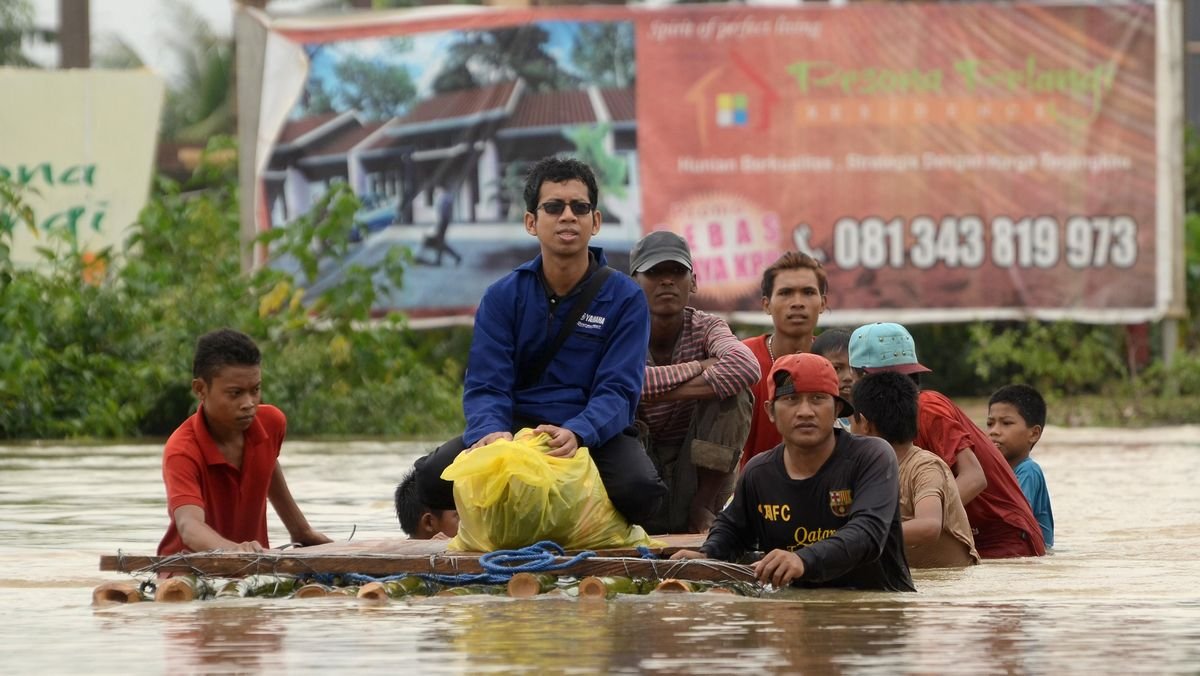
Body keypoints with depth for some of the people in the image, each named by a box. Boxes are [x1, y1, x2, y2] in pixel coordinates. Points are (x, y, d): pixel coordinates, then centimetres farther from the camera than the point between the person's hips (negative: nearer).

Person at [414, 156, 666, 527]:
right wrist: (492, 432, -32)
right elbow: (485, 385, -7)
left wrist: (576, 434, -34)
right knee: (432, 478, -27)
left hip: (594, 432, -1)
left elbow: (618, 390, -12)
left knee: (639, 490, -34)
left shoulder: (625, 298, -2)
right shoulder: (503, 297, 3)